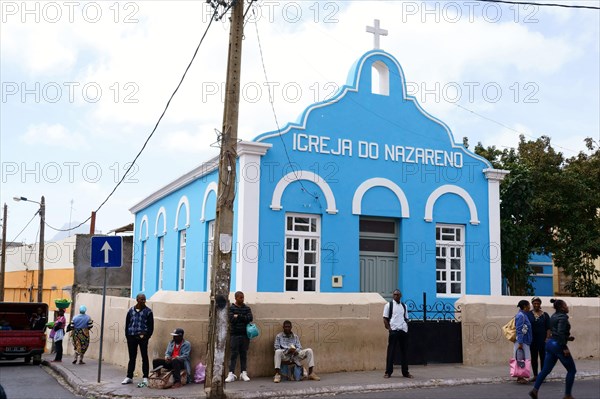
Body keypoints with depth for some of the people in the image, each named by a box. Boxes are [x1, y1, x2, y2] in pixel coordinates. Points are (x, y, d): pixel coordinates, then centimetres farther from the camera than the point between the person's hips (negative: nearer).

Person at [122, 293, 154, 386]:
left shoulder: (148, 311, 0)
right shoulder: (131, 311, 10)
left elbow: (151, 326, -1)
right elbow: (127, 324, 12)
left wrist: (146, 336, -10)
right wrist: (127, 335, 3)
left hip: (142, 337, -3)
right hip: (131, 337, 3)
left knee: (144, 357, -1)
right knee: (132, 358, 12)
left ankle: (145, 378, 2)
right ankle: (129, 377, 20)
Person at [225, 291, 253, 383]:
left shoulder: (247, 308, 10)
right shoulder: (231, 308, 2)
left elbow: (250, 318, -6)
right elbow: (231, 319, -13)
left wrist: (238, 316, -11)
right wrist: (243, 318, -10)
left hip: (245, 334, 3)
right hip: (235, 334, -3)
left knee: (244, 354, 5)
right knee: (234, 354, -5)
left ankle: (244, 373, 10)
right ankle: (231, 374, -6)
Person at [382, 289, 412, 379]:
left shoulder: (404, 306, 16)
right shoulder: (389, 305, 2)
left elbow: (406, 319, 19)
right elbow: (385, 319, -1)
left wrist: (406, 328, 5)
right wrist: (389, 329, -9)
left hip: (404, 331, 4)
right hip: (394, 331, -4)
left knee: (404, 351, 7)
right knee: (391, 351, -3)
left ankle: (405, 372, 14)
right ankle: (388, 372, 2)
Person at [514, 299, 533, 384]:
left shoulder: (524, 315, 15)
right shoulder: (521, 315, -15)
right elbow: (519, 330, -20)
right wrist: (520, 343, -23)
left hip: (525, 341, 10)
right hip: (522, 341, -10)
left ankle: (520, 377, 16)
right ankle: (520, 378, -2)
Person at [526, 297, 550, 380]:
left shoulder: (545, 315, 3)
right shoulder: (528, 314, 2)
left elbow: (548, 328, 2)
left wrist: (547, 338, -7)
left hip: (542, 340, -1)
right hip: (532, 339, 1)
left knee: (543, 357, 0)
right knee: (533, 358, 7)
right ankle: (535, 375, 14)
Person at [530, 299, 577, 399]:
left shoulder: (554, 316, 14)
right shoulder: (563, 317, -13)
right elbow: (560, 333, -25)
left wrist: (568, 338, 17)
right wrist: (565, 348, -22)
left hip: (550, 343, 8)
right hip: (558, 345, -8)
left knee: (546, 369, 7)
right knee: (572, 370, 6)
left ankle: (535, 390, -4)